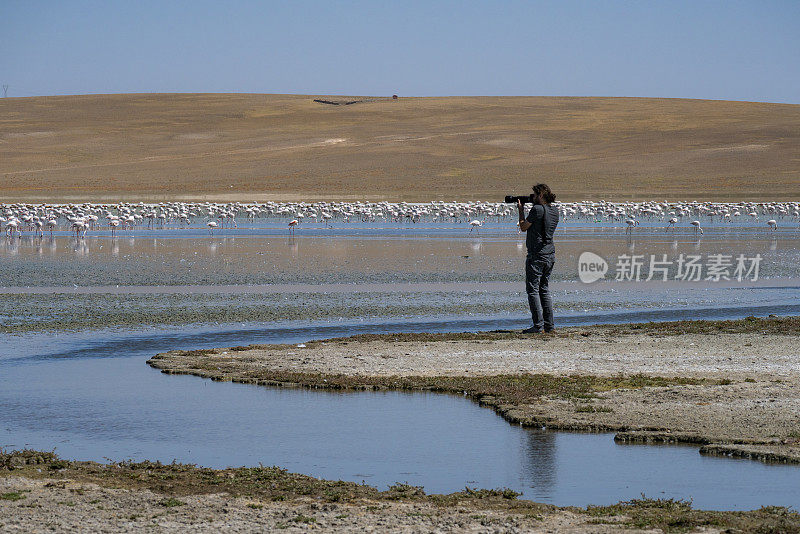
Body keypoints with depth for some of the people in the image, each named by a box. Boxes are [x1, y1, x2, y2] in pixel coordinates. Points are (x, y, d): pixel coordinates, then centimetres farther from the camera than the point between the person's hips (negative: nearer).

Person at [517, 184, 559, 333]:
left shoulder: (537, 209, -15)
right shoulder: (554, 210, 9)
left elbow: (523, 227, -6)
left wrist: (521, 210, 7)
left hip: (536, 255, -8)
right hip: (550, 254, 8)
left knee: (533, 290, -4)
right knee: (544, 289, 15)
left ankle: (538, 325, -9)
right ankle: (549, 325, 13)